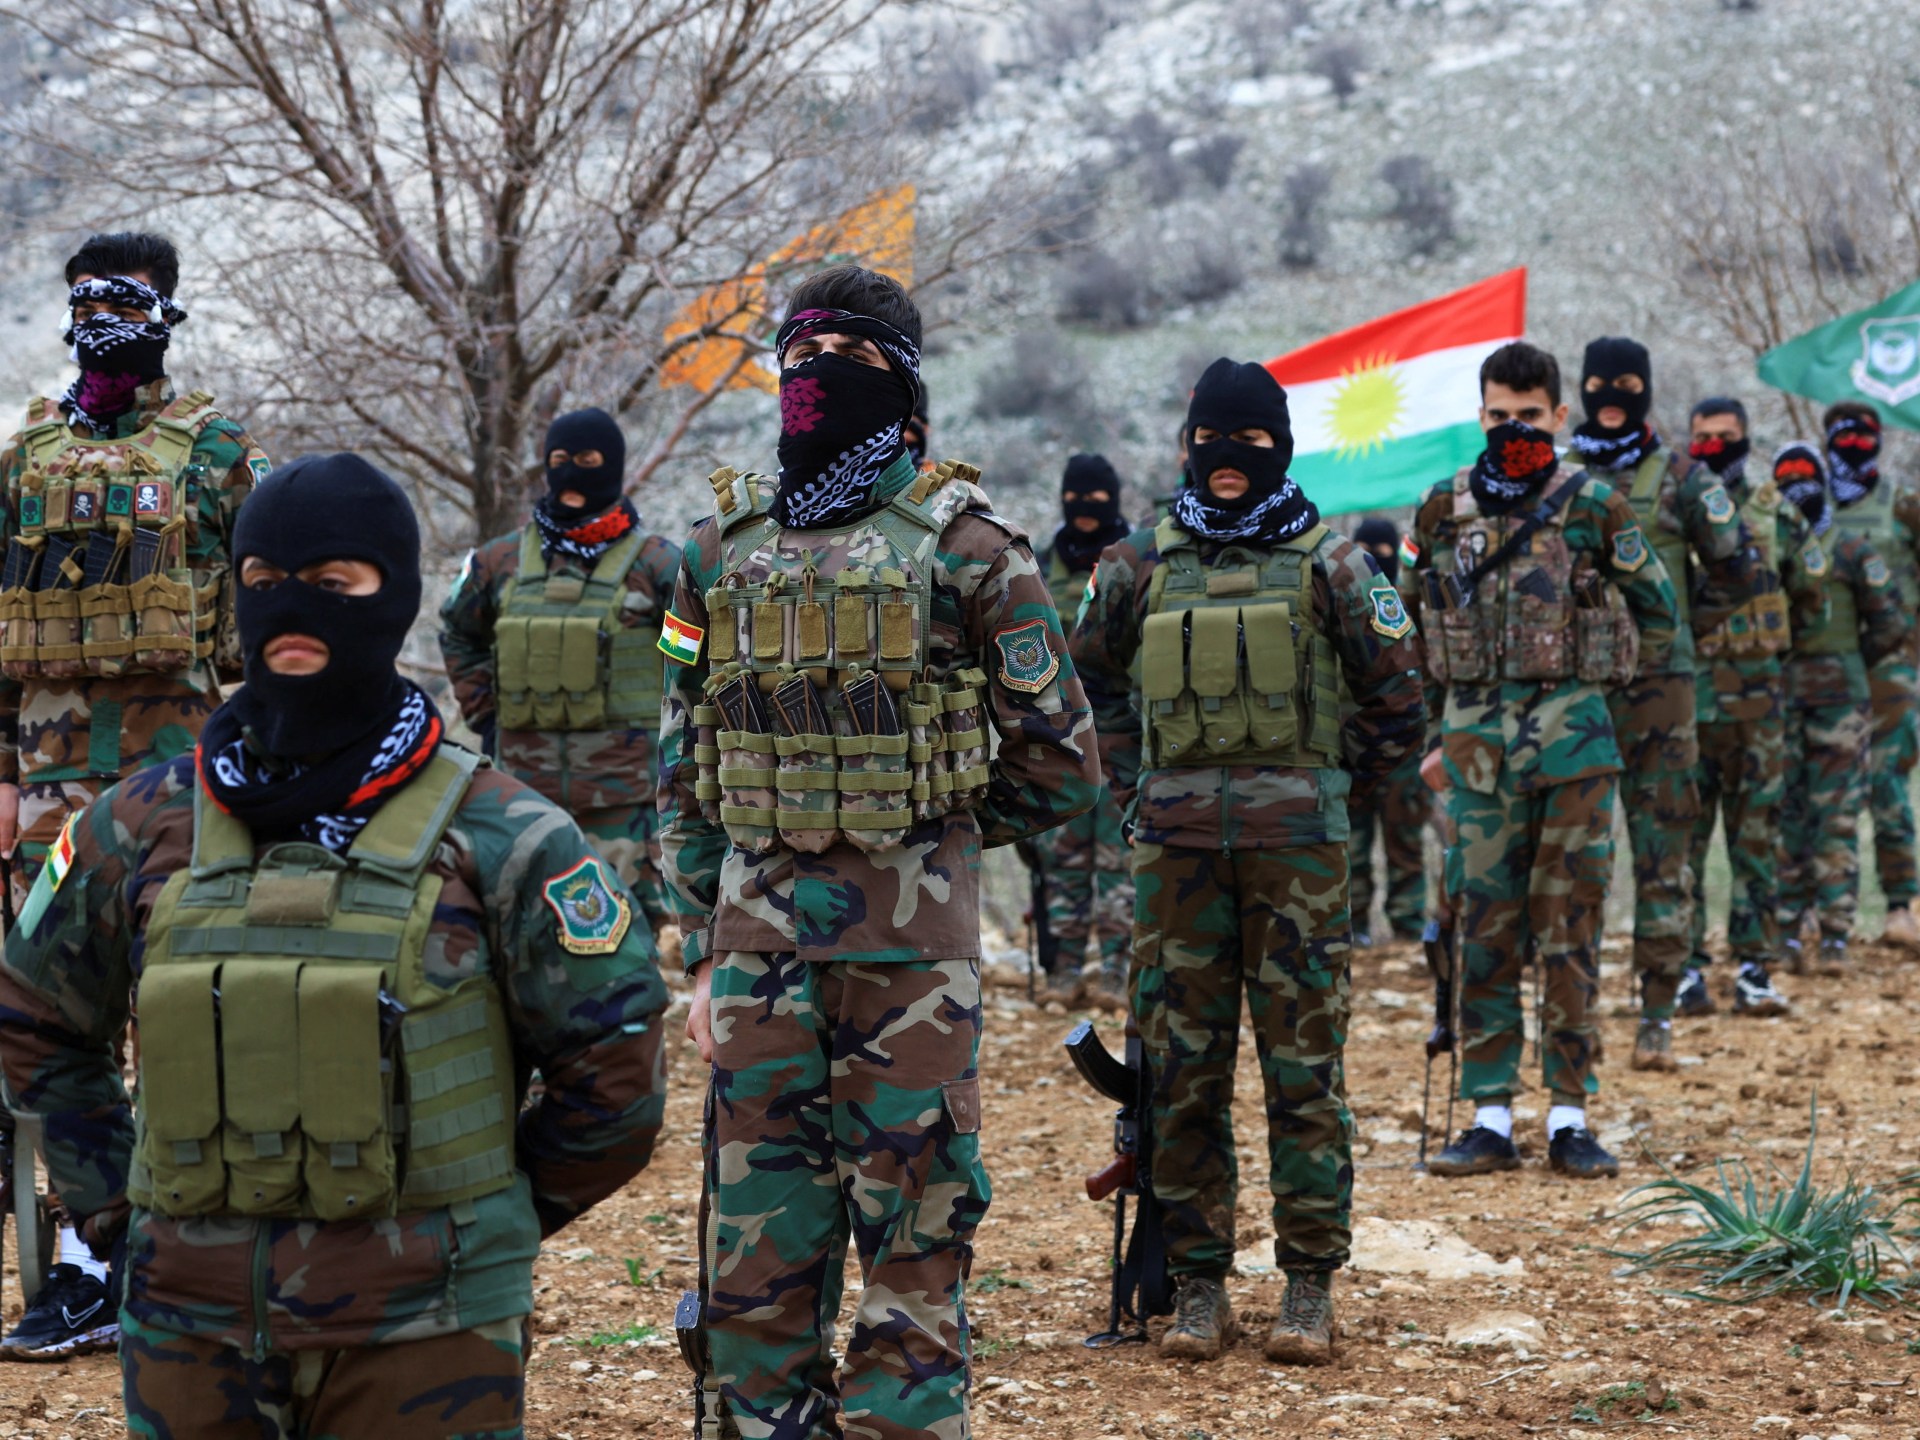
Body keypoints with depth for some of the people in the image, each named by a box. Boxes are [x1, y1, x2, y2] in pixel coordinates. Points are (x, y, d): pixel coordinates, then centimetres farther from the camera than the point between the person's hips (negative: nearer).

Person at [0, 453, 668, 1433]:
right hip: (190, 1331, 3)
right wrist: (111, 1205, 11)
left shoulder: (497, 842, -4)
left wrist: (501, 1215, 4)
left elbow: (614, 1063, 2)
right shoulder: (144, 829, 4)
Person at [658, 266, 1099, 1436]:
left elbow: (1059, 765, 2)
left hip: (908, 932, -4)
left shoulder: (961, 542, -1)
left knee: (914, 1239, 0)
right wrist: (704, 952, 11)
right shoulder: (725, 549, 12)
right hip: (760, 932, 4)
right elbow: (685, 772, 16)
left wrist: (928, 834, 9)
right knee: (758, 1241, 8)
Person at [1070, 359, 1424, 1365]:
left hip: (1295, 840, -2)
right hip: (1176, 841, 2)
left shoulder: (1327, 563, 3)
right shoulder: (1141, 565, 9)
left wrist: (1333, 785, 7)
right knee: (1183, 1067, 3)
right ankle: (1197, 1282, 10)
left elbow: (1395, 696, 9)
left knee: (1303, 1064, -1)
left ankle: (1309, 1284, 6)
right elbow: (1091, 676, 23)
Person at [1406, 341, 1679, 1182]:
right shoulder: (1444, 513, 7)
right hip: (1479, 738, 2)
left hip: (1573, 736, -2)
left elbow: (1657, 609, 10)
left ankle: (1570, 1118, 8)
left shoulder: (1594, 509, -1)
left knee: (1569, 929, 2)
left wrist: (1617, 679, 11)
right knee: (1484, 930, 3)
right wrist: (1437, 736, 14)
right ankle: (1490, 1119, 9)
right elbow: (1423, 637, 16)